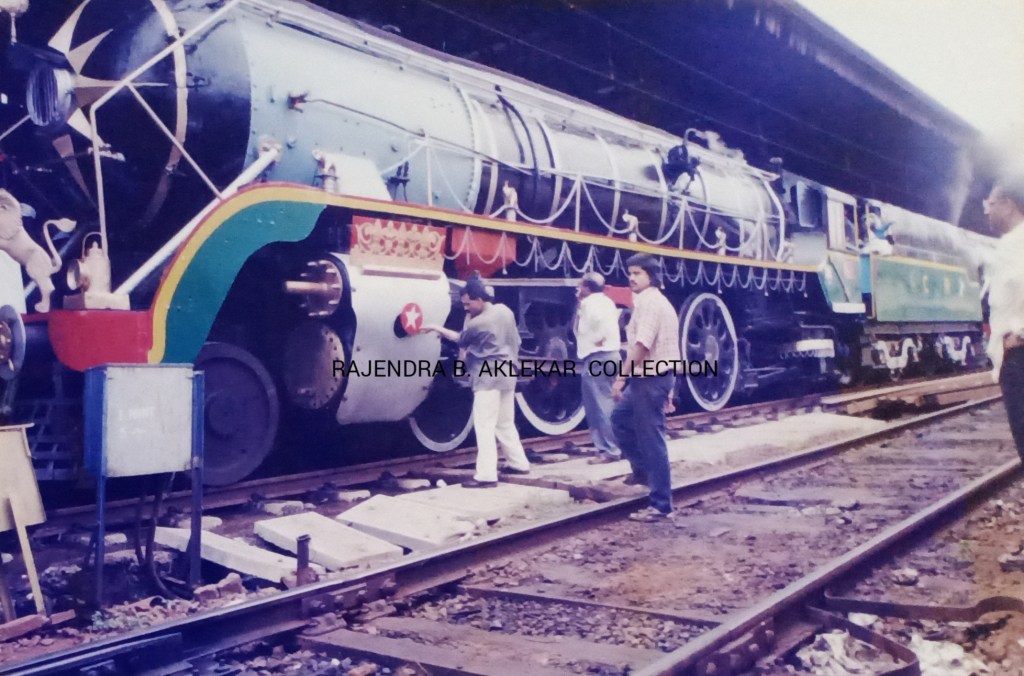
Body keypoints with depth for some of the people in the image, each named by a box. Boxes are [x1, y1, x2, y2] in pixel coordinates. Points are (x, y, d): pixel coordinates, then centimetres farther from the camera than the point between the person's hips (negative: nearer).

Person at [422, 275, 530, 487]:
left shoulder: (478, 323, -17)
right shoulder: (505, 311, 5)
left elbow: (460, 339, 2)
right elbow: (516, 342, 14)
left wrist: (436, 328, 14)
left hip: (488, 377, -9)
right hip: (507, 374, 9)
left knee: (485, 426, -8)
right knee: (505, 423, 19)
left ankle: (486, 475, -11)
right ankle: (518, 463, 27)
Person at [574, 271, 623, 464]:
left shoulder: (590, 302, -9)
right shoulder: (605, 301, 19)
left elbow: (600, 319, -28)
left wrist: (597, 339, -14)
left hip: (597, 357, -10)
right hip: (610, 355, 10)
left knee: (601, 405, -7)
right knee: (608, 404, 14)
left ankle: (609, 451, -6)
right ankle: (617, 446, 18)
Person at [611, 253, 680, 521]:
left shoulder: (649, 302, -16)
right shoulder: (651, 301, 17)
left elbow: (641, 346, -25)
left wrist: (621, 377, -21)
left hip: (651, 378, -11)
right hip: (648, 377, 11)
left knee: (651, 440, -6)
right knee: (620, 418, 24)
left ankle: (660, 505, -1)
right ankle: (642, 469, 32)